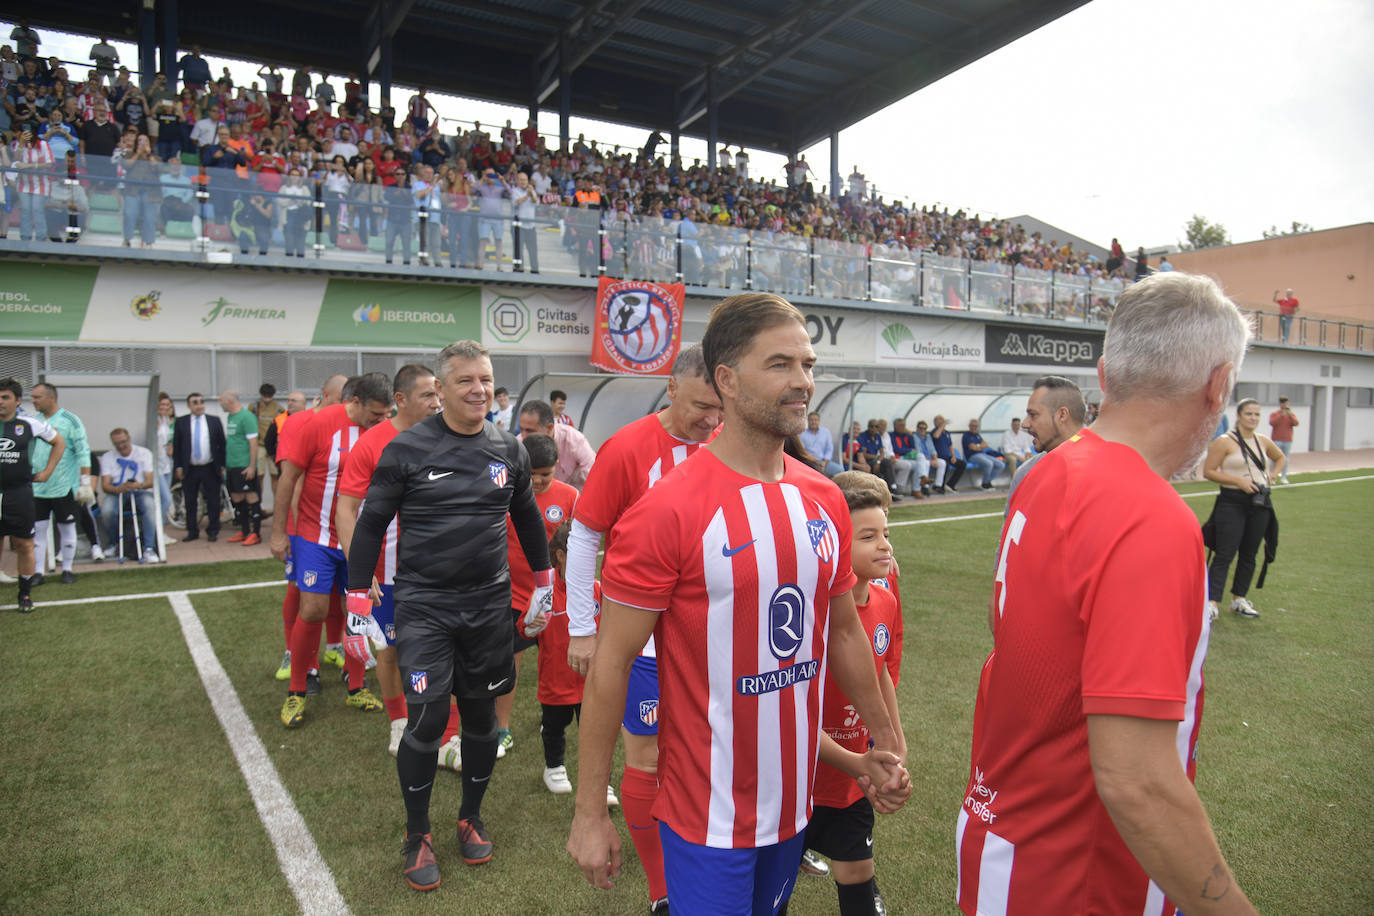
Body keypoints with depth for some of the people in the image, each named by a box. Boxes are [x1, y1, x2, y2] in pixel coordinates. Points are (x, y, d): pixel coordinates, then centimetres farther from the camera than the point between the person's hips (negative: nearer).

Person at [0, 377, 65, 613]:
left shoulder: (30, 424, 0)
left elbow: (59, 443, 15)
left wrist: (47, 472, 10)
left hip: (20, 493, -1)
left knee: (24, 545, 6)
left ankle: (25, 594, 18)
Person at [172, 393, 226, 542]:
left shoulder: (214, 421, 4)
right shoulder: (180, 422, 4)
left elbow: (222, 444, 6)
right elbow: (176, 446, 5)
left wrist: (222, 464, 0)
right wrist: (178, 466, -1)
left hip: (210, 468, 0)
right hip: (189, 470, 1)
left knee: (213, 502, 3)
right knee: (190, 502, 7)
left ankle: (212, 531, 14)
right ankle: (192, 531, 18)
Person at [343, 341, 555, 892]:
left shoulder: (508, 450, 4)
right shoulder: (407, 449, -7)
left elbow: (527, 517, 18)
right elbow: (371, 523, -1)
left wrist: (543, 581, 22)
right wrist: (358, 600, -2)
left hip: (489, 604, 3)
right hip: (424, 605, -3)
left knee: (481, 717, 12)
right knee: (427, 719, -5)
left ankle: (471, 819, 35)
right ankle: (417, 835, 20)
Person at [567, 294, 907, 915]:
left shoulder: (825, 501, 0)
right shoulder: (667, 511, -20)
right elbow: (612, 661, -15)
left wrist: (883, 742, 17)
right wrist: (590, 812, -12)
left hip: (797, 799, 6)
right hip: (708, 814, -6)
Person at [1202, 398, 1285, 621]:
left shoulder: (1263, 441, 9)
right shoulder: (1225, 442, -7)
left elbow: (1281, 458, 29)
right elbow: (1208, 471, -9)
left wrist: (1272, 476, 11)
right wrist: (1238, 481, -16)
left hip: (1260, 503, 6)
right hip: (1232, 503, -6)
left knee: (1249, 554, 11)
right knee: (1225, 554, -11)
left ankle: (1239, 600, 22)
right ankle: (1212, 602, -11)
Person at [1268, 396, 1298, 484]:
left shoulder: (1292, 415, 9)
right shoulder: (1274, 414, 4)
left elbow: (1296, 423, -7)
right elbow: (1272, 423, -14)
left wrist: (1290, 414, -18)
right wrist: (1281, 415, -20)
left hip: (1288, 441, 2)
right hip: (1276, 440, -2)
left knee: (1286, 459, 2)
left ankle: (1284, 477, 7)